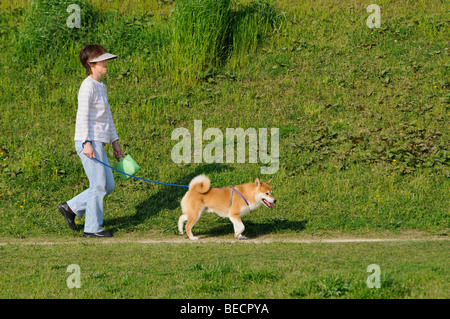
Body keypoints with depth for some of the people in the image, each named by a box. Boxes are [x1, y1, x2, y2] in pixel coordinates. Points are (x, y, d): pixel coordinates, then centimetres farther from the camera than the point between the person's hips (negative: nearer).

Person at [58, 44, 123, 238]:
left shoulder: (101, 87, 18)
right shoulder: (88, 86, -11)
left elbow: (107, 116, 23)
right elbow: (83, 115, -17)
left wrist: (115, 141, 22)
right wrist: (86, 143, -24)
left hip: (98, 143, 9)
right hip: (88, 143, -9)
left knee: (108, 186, 10)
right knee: (98, 185, -4)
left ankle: (71, 208, 19)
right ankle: (92, 228, 5)